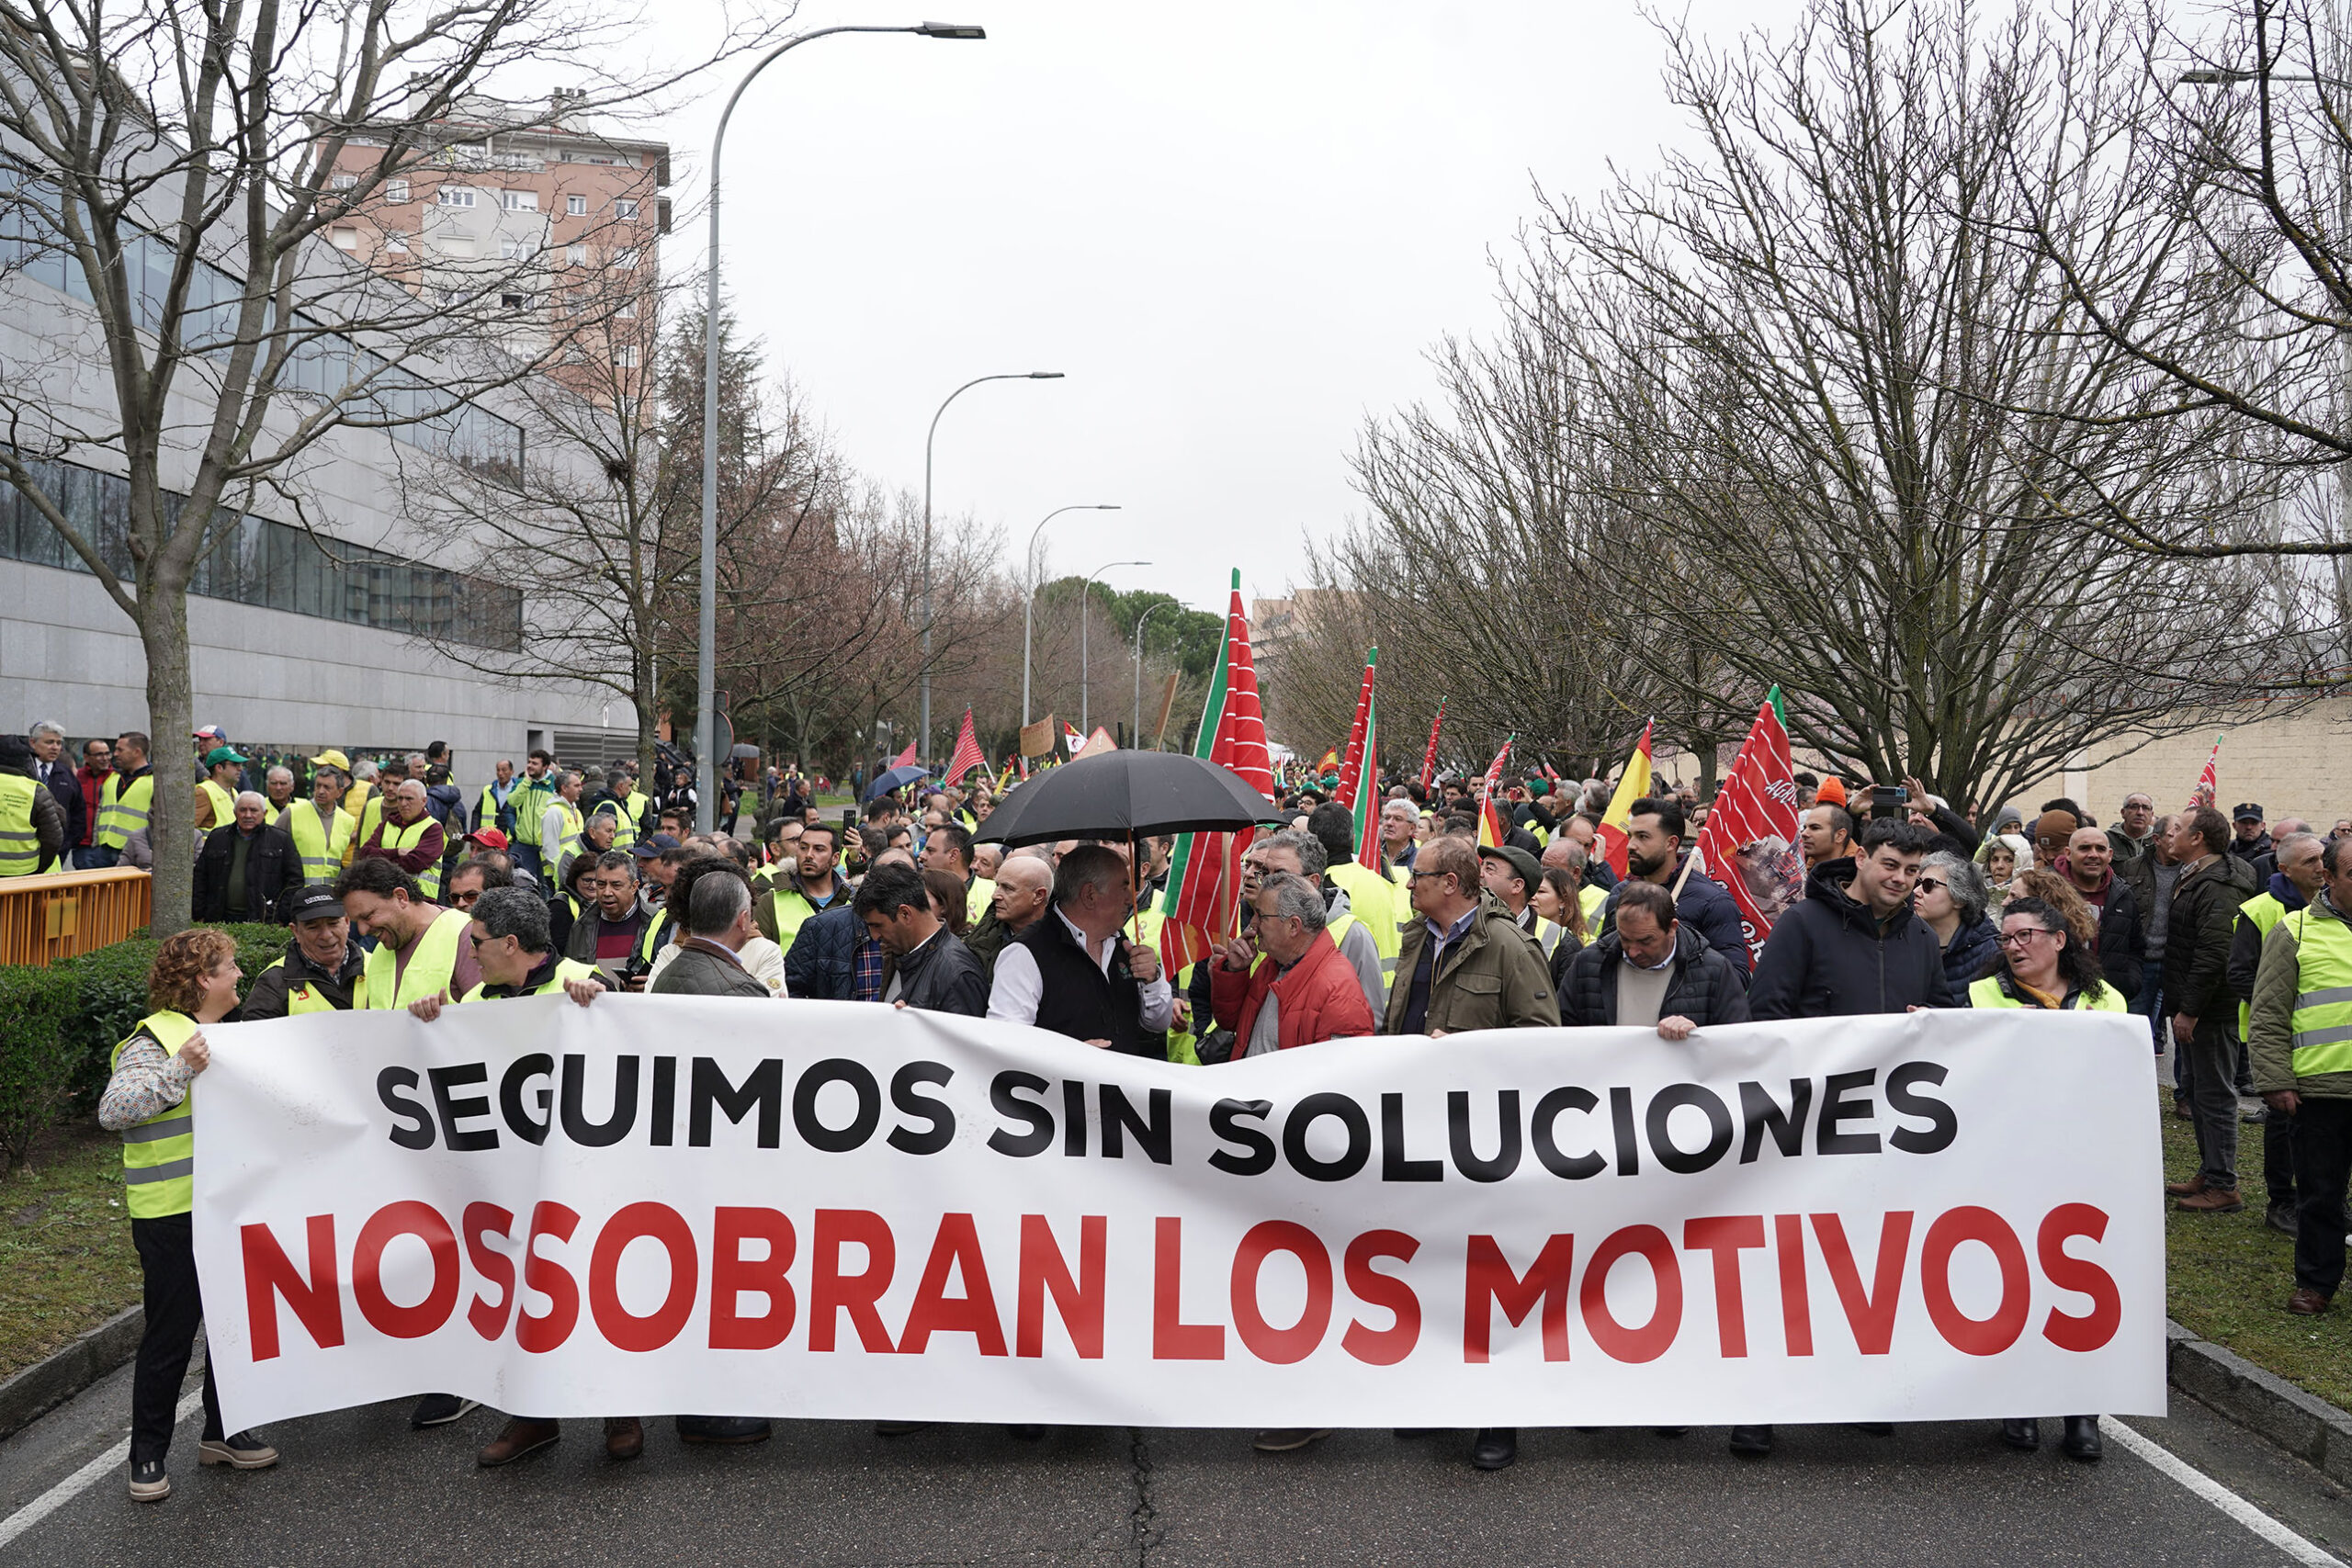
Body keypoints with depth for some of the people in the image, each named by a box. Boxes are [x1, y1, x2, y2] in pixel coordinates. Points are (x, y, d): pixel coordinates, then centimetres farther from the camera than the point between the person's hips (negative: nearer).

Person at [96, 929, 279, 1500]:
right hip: (172, 1217, -8)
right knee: (170, 1335, 0)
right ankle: (148, 1456, 13)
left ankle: (222, 1432, 28)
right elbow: (113, 1109, -28)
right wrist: (181, 1070, -35)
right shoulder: (156, 1040, -14)